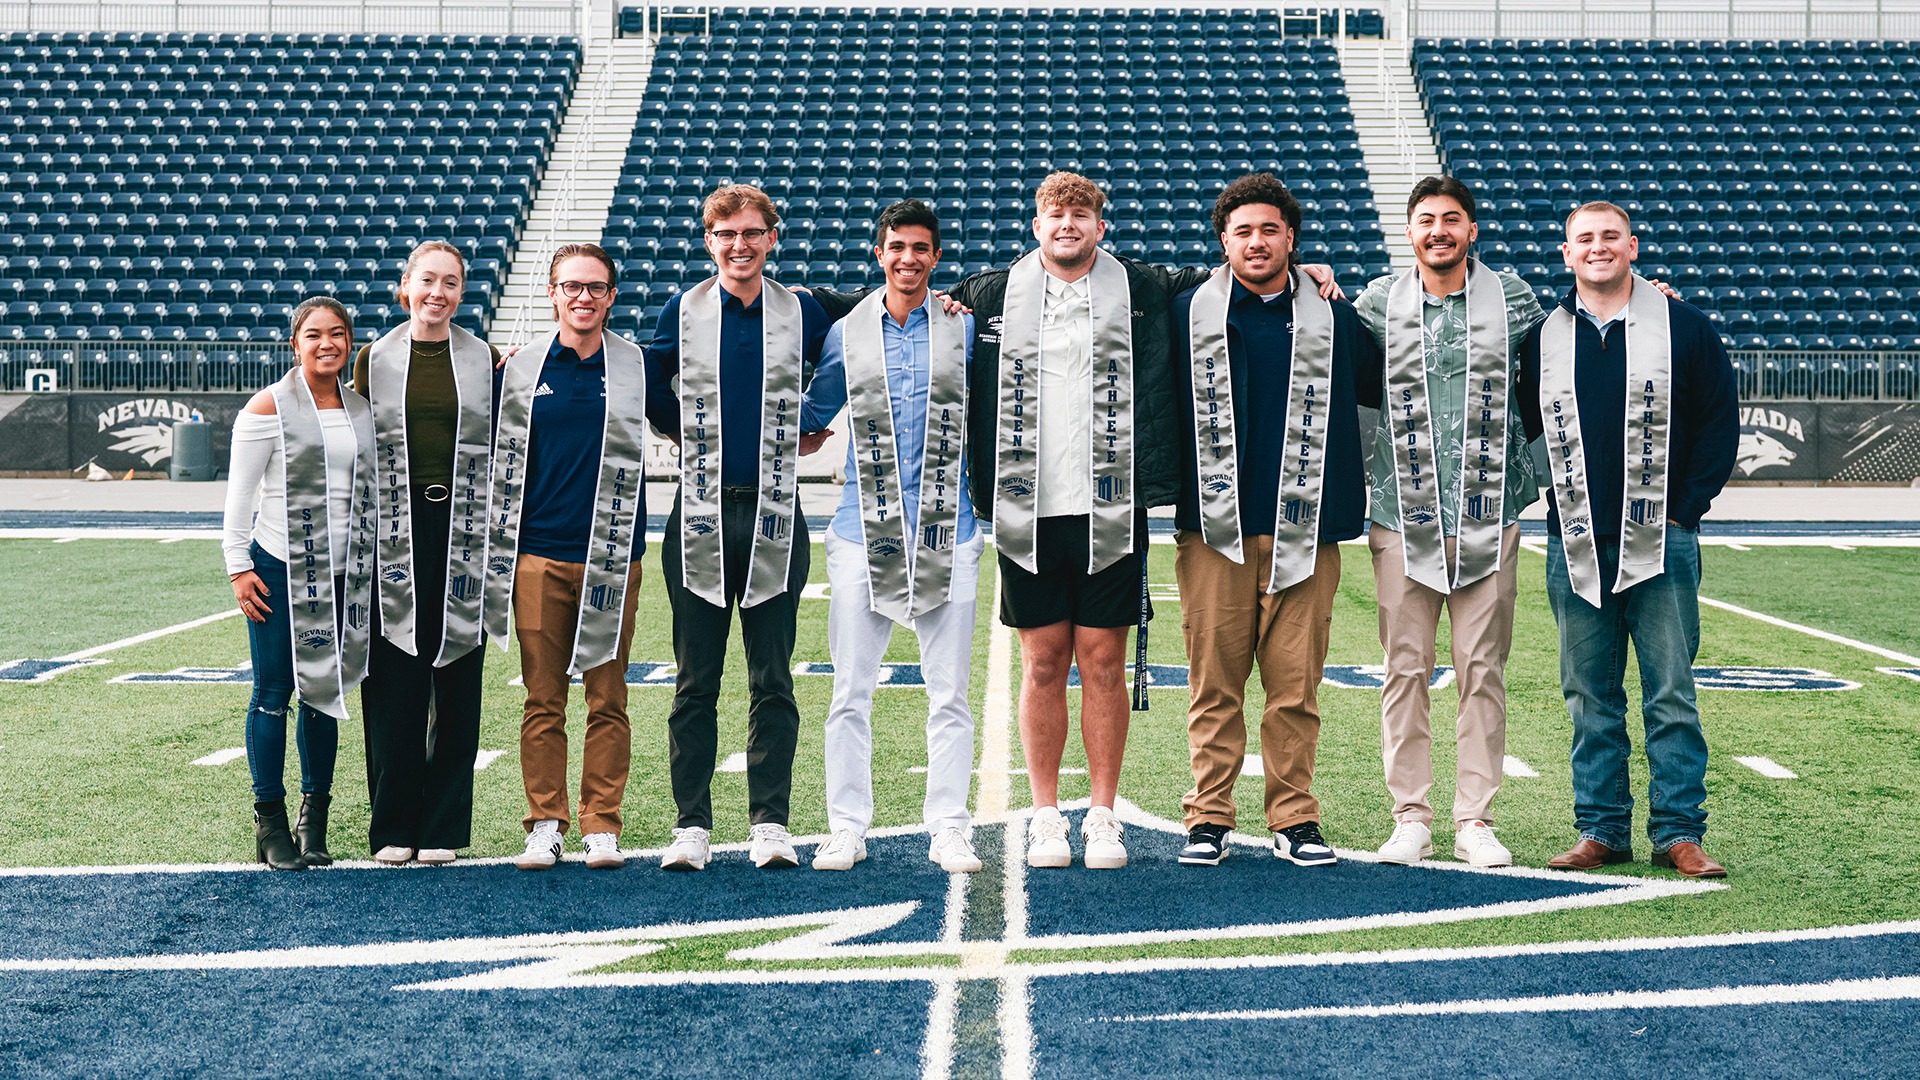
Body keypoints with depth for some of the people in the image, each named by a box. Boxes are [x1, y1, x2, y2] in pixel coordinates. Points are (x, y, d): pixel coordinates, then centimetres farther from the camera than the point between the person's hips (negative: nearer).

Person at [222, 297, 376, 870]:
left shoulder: (362, 410, 11)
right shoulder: (269, 407, -4)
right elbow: (239, 494, -4)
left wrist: (376, 567, 15)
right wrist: (238, 566, -8)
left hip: (344, 575, 5)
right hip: (280, 569, -4)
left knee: (325, 691, 9)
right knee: (274, 693, -1)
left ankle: (315, 820, 18)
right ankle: (270, 822, 6)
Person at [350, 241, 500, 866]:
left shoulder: (484, 360, 8)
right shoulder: (375, 360, 8)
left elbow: (502, 449, 10)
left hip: (463, 532, 0)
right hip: (395, 532, 0)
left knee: (457, 679, 3)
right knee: (393, 682, 0)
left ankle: (444, 826, 11)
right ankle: (393, 828, 9)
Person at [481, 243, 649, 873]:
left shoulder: (638, 368, 5)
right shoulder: (521, 370, 7)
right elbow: (501, 461, 13)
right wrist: (499, 554, 11)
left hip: (611, 556, -1)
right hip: (539, 556, 1)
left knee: (608, 699, 3)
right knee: (542, 701, 3)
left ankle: (601, 827, 10)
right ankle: (544, 826, 11)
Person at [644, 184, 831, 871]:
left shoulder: (803, 314, 5)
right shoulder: (682, 313, 5)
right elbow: (649, 394, 17)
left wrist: (800, 440, 12)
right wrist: (692, 438, 11)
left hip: (775, 515, 0)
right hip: (701, 513, 0)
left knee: (772, 680, 2)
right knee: (695, 681, 2)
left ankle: (770, 823, 8)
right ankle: (691, 825, 7)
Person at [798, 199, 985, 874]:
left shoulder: (965, 328, 6)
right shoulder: (846, 334, 9)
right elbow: (808, 423, 18)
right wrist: (809, 436, 2)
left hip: (947, 531, -1)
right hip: (865, 531, 1)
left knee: (950, 693, 1)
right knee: (850, 692, 2)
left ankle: (949, 829, 10)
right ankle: (847, 829, 11)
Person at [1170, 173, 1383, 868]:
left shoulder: (1333, 320, 11)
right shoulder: (1188, 314, 9)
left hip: (1302, 533, 1)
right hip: (1214, 530, 0)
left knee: (1296, 685, 1)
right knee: (1214, 683, 0)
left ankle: (1294, 818, 10)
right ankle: (1208, 818, 8)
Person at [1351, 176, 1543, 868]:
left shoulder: (1510, 297, 6)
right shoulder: (1379, 303, 6)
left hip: (1489, 517, 0)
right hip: (1403, 516, 0)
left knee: (1483, 672, 2)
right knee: (1406, 670, 3)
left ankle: (1475, 821, 9)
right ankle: (1410, 818, 11)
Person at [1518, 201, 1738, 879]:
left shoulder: (1683, 327, 3)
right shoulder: (1542, 337, 8)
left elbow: (1720, 422, 5)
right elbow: (1518, 424, 16)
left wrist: (1686, 506, -1)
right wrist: (1547, 498, 6)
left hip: (1662, 543, -2)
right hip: (1576, 547, 2)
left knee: (1671, 695, 0)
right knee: (1591, 699, 7)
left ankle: (1680, 832, 6)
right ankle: (1602, 830, 14)